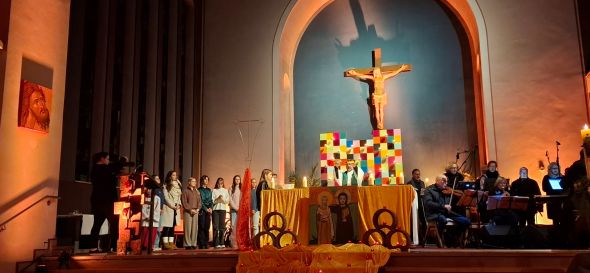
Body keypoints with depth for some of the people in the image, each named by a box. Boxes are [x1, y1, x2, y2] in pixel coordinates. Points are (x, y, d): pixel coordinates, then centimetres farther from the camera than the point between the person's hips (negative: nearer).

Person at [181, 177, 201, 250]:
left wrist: (197, 209, -2)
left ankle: (194, 244, 5)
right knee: (188, 228, -7)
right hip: (188, 212, -5)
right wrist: (190, 209, -13)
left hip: (196, 212, 5)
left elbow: (199, 201, 14)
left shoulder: (197, 191, 19)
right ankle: (187, 244, -4)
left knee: (195, 228, 1)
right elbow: (184, 202, -6)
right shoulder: (185, 191, 2)